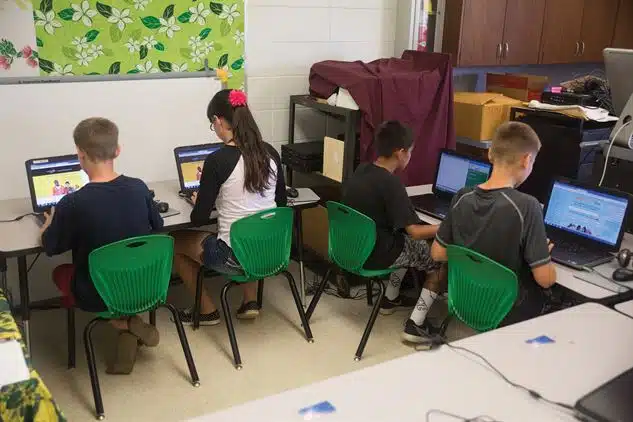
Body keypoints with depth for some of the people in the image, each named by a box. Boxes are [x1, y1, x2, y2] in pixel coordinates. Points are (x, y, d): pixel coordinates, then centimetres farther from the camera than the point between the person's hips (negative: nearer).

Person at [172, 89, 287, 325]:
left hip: (235, 257, -6)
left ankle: (207, 311, 27)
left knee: (174, 242, 20)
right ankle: (250, 302, 31)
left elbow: (199, 219, -11)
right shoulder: (270, 153, 0)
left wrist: (199, 201, 11)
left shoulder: (217, 160, -17)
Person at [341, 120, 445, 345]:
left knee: (409, 243, 31)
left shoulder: (360, 170, 0)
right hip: (375, 255, -8)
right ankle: (415, 325, 2)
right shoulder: (390, 183, -24)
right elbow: (414, 231, -23)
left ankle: (390, 299, 38)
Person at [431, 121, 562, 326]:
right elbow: (545, 279, -21)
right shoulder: (526, 206, -25)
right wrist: (543, 256, -1)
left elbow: (437, 253, 1)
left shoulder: (462, 197, -10)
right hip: (511, 312, -5)